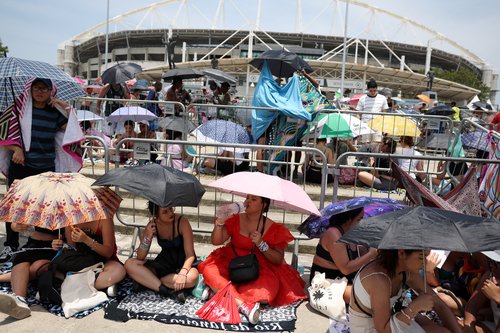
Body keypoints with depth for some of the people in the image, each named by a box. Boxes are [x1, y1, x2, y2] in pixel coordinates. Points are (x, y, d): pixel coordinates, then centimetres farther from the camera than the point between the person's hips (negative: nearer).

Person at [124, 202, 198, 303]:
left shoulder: (181, 221, -18)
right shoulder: (152, 225, -7)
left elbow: (190, 254, -20)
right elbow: (140, 257, -9)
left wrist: (183, 273, -37)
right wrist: (148, 236, -24)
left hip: (182, 263, -3)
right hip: (164, 263, 3)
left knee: (192, 277, -38)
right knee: (129, 264, -17)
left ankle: (147, 282, -18)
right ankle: (166, 290, -25)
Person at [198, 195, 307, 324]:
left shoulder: (274, 228, -2)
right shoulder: (236, 220, 3)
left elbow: (279, 260, -3)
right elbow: (216, 241, -4)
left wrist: (261, 244, -17)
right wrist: (220, 222, -21)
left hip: (260, 270, -1)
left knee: (266, 294, -33)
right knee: (210, 270, -28)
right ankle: (243, 305, -33)